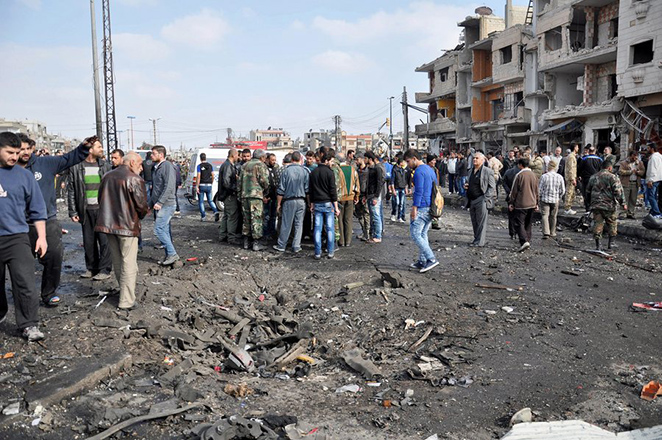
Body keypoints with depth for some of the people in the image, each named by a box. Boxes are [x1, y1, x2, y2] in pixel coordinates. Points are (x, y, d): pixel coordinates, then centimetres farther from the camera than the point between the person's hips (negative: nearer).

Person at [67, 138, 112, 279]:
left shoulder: (105, 166, 4)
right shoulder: (76, 167, 1)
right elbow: (71, 191, 3)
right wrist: (72, 211, -1)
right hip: (86, 210, 1)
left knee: (105, 240, -2)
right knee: (88, 241, 8)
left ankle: (105, 270, 6)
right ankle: (91, 268, 21)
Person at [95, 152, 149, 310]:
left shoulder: (107, 176, 10)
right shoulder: (134, 179, -13)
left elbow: (100, 199, 16)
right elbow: (141, 204, -15)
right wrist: (142, 214, 6)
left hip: (108, 224, 7)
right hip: (127, 226, -7)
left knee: (117, 261, 18)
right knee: (129, 264, -1)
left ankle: (125, 291, 31)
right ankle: (126, 302, 2)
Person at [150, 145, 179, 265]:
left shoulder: (167, 166, -12)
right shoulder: (156, 168, 18)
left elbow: (169, 187, -20)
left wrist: (160, 202, -22)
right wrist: (150, 204, 19)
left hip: (166, 205, -9)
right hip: (158, 205, 9)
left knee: (159, 229, -13)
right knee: (165, 230, 10)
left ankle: (172, 254, -6)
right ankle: (169, 255, 15)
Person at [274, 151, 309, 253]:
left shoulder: (286, 171, -5)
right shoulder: (305, 171, -2)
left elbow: (281, 190, -3)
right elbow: (307, 189, -1)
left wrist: (278, 204, 4)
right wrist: (309, 203, 8)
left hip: (289, 201, -1)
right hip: (301, 201, 1)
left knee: (286, 224, 5)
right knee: (299, 224, 8)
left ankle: (281, 246, 14)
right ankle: (296, 247, 10)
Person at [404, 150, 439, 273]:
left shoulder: (419, 171, -13)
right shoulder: (430, 169, 17)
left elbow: (419, 191, -20)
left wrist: (414, 208, -18)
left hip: (422, 207, -10)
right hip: (431, 207, 10)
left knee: (415, 234, -6)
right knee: (423, 234, 14)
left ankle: (431, 259, -11)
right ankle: (422, 261, 16)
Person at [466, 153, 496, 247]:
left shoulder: (487, 171, -4)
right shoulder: (472, 171, 18)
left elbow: (492, 187, -6)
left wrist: (486, 198, -15)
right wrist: (466, 187, 7)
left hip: (481, 200, -7)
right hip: (471, 200, 7)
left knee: (481, 222, -5)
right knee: (474, 222, 11)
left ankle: (480, 242, -2)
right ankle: (476, 239, 20)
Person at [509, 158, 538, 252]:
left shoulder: (519, 175, -12)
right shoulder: (533, 175, 8)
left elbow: (514, 190, -9)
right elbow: (536, 190, 14)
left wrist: (511, 202, -1)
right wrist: (536, 203, 21)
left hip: (521, 204, -7)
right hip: (531, 204, 7)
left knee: (519, 223, -6)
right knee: (528, 224, 16)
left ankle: (524, 241, -21)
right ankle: (528, 241, 20)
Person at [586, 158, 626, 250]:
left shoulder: (593, 177, 11)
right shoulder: (612, 178, -6)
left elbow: (588, 191, 18)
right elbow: (618, 192, -12)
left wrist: (590, 203, 29)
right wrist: (623, 203, -5)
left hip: (595, 205, 4)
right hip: (609, 205, -4)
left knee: (598, 224, 5)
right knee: (612, 224, 12)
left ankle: (598, 245, 2)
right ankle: (611, 243, 15)